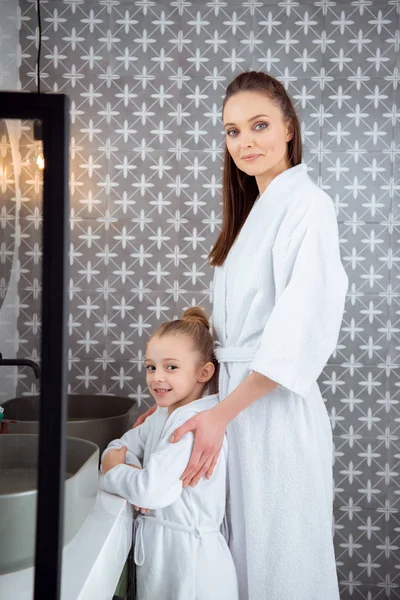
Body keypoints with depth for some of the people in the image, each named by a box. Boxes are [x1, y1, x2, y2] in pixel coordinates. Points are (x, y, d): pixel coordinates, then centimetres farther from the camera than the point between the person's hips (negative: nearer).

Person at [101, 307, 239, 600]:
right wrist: (130, 470, -13)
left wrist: (113, 469, -10)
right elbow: (118, 448, 9)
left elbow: (153, 492, -28)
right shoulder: (163, 416, 8)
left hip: (189, 555, -8)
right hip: (156, 546, 8)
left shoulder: (194, 424, -23)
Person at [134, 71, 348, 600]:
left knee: (280, 557, 4)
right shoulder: (253, 209, 16)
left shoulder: (307, 203, -11)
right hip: (235, 399, 8)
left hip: (277, 406, -8)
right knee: (244, 549, 16)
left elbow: (301, 330, -20)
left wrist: (222, 412, -21)